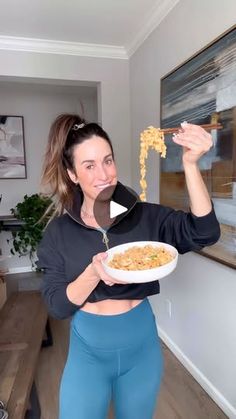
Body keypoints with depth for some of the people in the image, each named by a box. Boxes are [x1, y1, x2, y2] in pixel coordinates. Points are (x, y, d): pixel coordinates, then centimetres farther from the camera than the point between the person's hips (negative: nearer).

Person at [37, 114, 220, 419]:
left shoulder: (144, 215, -11)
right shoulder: (59, 231, -10)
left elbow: (203, 233, -24)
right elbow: (56, 305, -11)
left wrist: (190, 164, -37)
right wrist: (94, 271, -31)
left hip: (141, 342, 1)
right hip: (88, 349, 0)